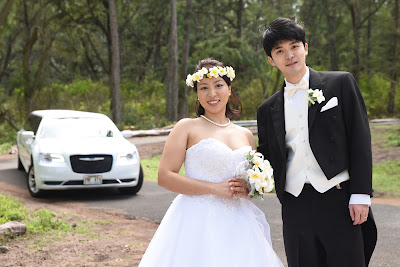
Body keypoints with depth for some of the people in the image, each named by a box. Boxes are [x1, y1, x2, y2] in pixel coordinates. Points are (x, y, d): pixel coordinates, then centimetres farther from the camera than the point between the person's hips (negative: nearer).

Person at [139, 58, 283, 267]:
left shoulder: (246, 135, 13)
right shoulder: (187, 127, 1)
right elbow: (165, 177, -8)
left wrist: (249, 189, -1)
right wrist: (216, 188, -13)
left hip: (238, 226, 4)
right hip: (197, 225, -4)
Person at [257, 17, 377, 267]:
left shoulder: (341, 83, 5)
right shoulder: (268, 109, 14)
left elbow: (360, 139, -1)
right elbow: (268, 157, 19)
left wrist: (360, 195, -8)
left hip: (339, 200, -3)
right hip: (296, 208, 3)